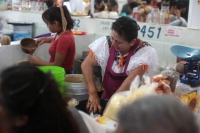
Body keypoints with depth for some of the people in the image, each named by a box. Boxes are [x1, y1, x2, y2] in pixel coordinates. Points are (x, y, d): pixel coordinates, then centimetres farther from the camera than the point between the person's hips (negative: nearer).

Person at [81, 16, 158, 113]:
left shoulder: (145, 52, -17)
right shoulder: (106, 43, -9)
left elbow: (132, 80, -25)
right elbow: (86, 64, -11)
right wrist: (93, 94, -22)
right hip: (108, 97, 3)